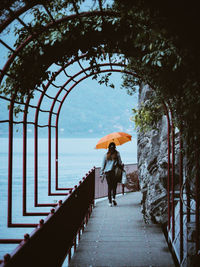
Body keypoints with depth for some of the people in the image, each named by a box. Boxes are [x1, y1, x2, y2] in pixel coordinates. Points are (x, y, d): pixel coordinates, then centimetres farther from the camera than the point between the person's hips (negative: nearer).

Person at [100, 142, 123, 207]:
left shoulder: (106, 155, 7)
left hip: (107, 172, 2)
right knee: (114, 185, 8)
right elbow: (120, 162, -2)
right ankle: (113, 198, -11)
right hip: (114, 171, -2)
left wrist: (101, 173, 12)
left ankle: (110, 202, 1)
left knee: (109, 187, 5)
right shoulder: (117, 153, 1)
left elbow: (103, 165, 9)